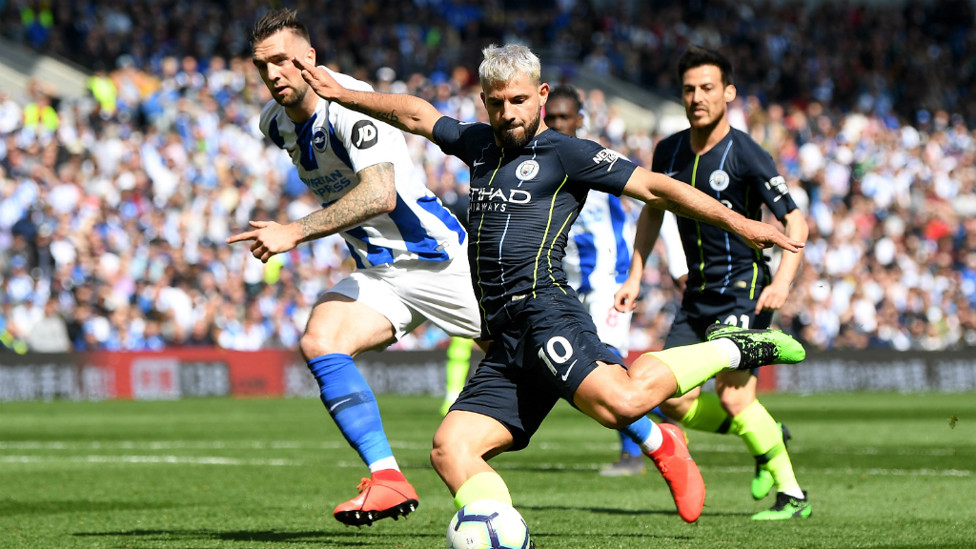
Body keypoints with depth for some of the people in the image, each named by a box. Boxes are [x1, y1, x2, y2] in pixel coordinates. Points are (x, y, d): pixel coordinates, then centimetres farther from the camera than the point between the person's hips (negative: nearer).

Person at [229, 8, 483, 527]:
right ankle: (387, 479, -27)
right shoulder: (275, 121, 2)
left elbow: (380, 195, -37)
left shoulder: (350, 105, -24)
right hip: (376, 272, 7)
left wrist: (296, 232, -38)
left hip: (435, 255, -6)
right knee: (319, 341, -22)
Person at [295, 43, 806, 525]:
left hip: (543, 310, -8)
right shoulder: (480, 144, 24)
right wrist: (341, 93, 40)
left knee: (620, 401, -32)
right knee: (451, 450, -9)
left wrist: (737, 223, -8)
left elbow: (653, 186, -1)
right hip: (504, 340, 8)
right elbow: (416, 114, 38)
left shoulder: (564, 154, 4)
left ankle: (732, 349, -10)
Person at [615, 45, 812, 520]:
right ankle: (765, 437, 22)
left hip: (744, 288, -7)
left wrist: (782, 282, -28)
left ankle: (792, 495, -5)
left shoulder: (747, 155, -13)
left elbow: (794, 222, -14)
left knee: (733, 396, -18)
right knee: (675, 401, -1)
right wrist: (634, 278, 15)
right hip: (698, 293, 7)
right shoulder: (669, 152, 6)